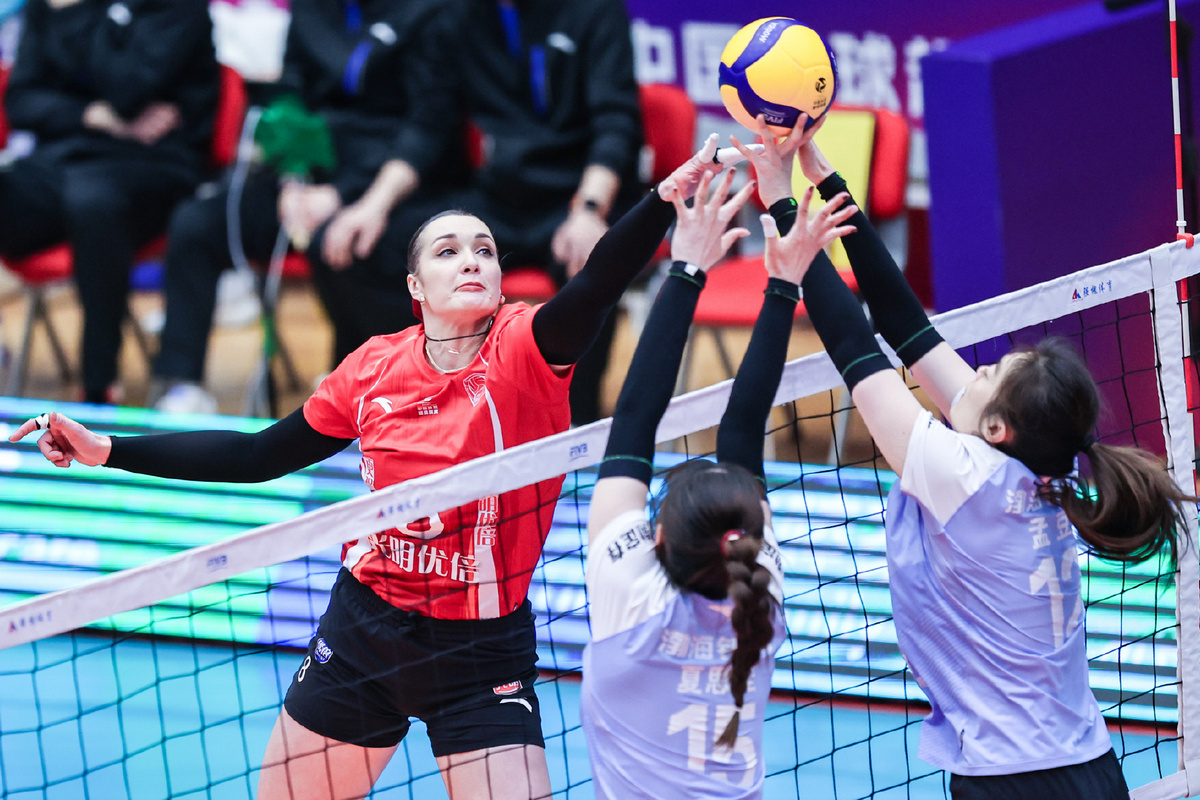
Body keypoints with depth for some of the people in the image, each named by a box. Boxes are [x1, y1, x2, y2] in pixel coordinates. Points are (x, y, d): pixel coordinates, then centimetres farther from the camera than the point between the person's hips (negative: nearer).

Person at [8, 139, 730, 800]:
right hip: (362, 631, 4)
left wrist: (665, 200, -52)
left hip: (482, 649, -3)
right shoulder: (375, 367, -1)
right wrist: (107, 451, 8)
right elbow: (257, 456, 10)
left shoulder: (526, 349, -12)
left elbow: (597, 287, -32)